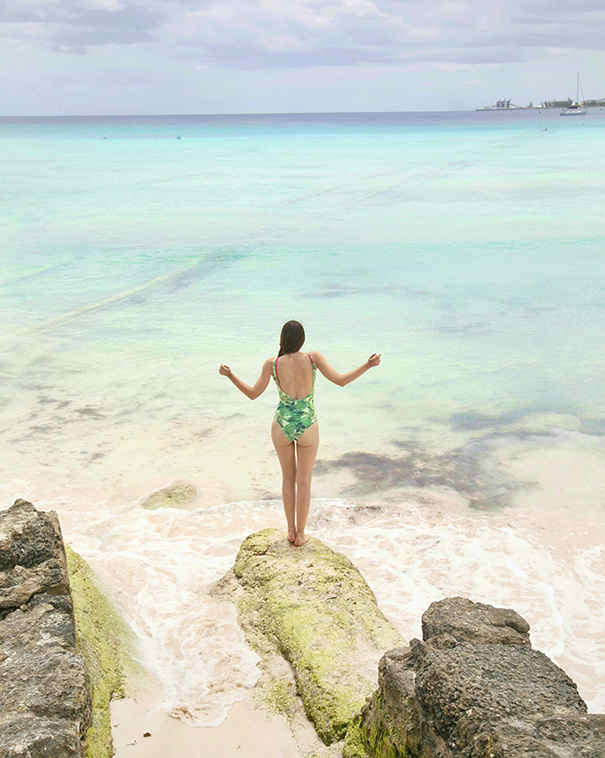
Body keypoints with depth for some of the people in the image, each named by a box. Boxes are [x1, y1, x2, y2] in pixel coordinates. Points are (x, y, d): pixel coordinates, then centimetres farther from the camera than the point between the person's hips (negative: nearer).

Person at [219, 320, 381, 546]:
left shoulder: (272, 364, -13)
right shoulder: (313, 358, -15)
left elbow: (252, 394, -4)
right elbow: (341, 380, -12)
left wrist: (229, 374, 5)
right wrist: (368, 365, -3)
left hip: (282, 427, 1)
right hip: (307, 429, -1)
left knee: (288, 477, 23)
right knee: (304, 481, 15)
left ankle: (291, 530, 27)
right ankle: (300, 535, 22)